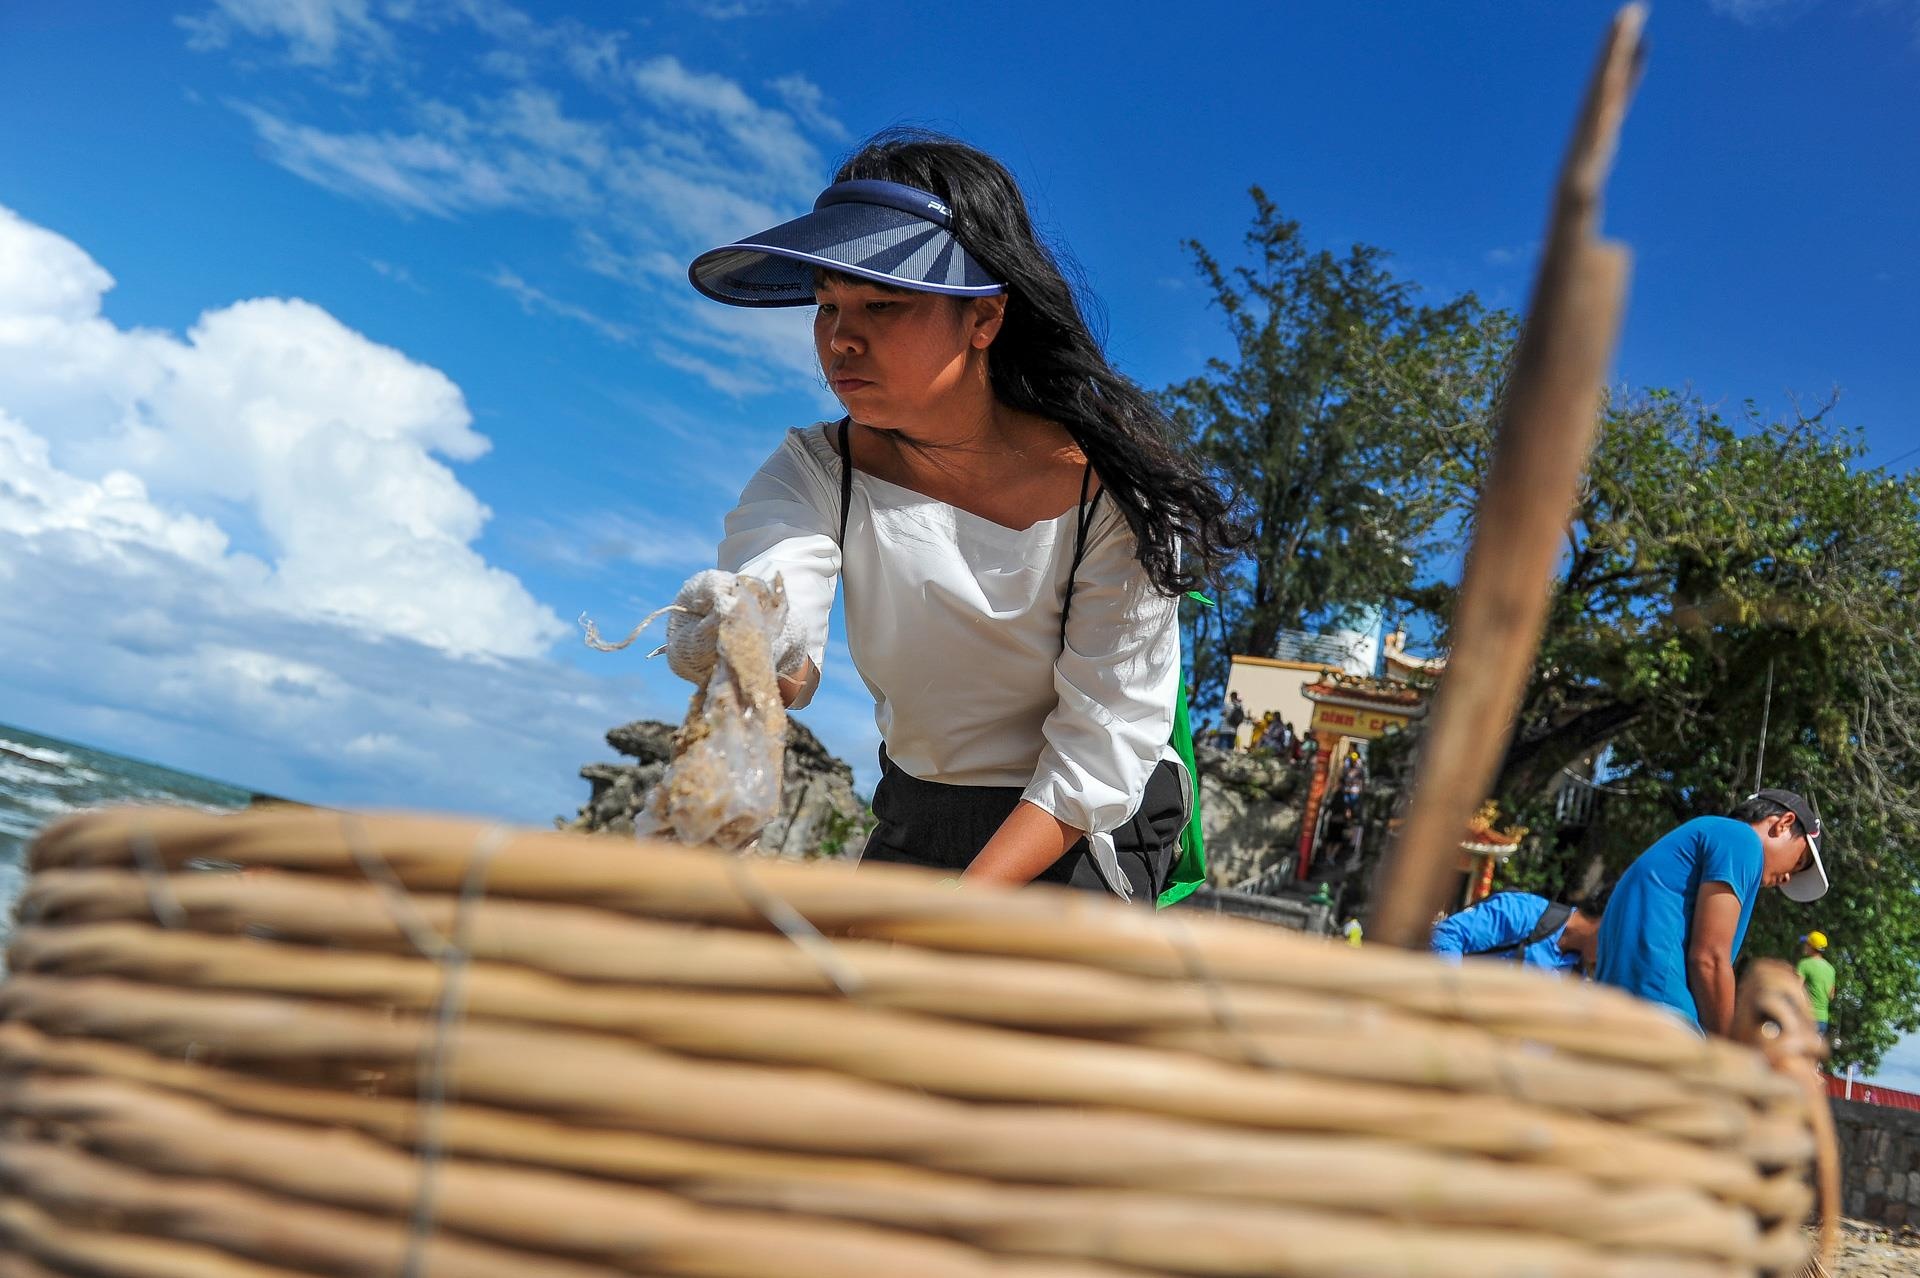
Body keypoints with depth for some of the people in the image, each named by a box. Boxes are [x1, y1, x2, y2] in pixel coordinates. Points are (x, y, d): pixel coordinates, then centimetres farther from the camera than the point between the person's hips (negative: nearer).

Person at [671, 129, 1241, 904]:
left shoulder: (1109, 487, -22)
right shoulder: (820, 471, -11)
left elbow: (1102, 751, -21)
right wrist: (763, 661, -57)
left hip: (1080, 840, -4)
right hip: (909, 823, 4)